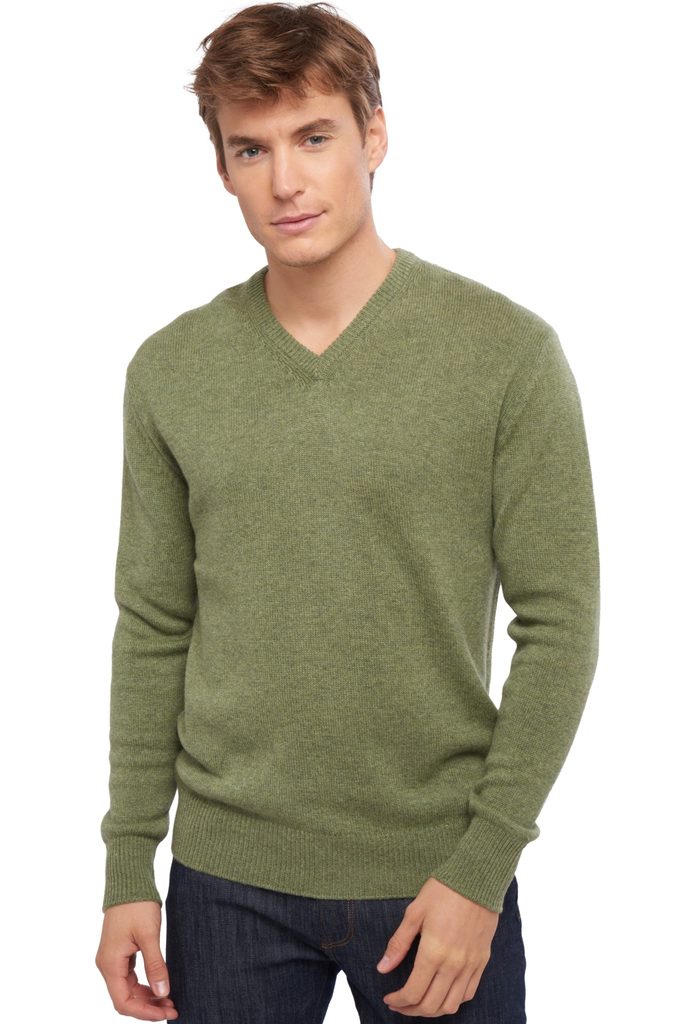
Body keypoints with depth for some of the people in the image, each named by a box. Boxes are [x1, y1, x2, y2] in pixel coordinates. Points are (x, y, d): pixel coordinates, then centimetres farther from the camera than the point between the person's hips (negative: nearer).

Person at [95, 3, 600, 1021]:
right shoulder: (169, 370, 2)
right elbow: (153, 631, 6)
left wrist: (479, 868, -12)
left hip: (439, 876, -2)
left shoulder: (508, 350, -7)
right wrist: (129, 870, 4)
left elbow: (559, 625, -7)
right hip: (226, 879, 2)